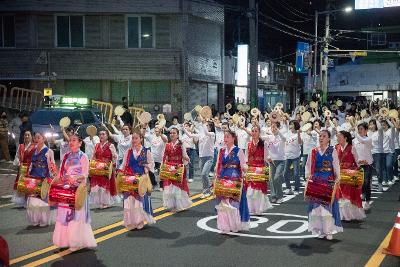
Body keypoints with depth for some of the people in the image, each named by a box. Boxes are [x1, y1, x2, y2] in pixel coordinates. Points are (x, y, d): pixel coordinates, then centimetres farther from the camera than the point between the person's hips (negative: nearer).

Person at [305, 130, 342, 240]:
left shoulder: (332, 151, 2)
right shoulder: (313, 151, 8)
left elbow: (336, 167, 0)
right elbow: (308, 166, 9)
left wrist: (337, 178, -11)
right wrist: (308, 175, -5)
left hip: (329, 182, -2)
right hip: (316, 181, 2)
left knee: (328, 205, -3)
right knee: (316, 205, 2)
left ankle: (329, 231, 5)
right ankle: (320, 230, 11)